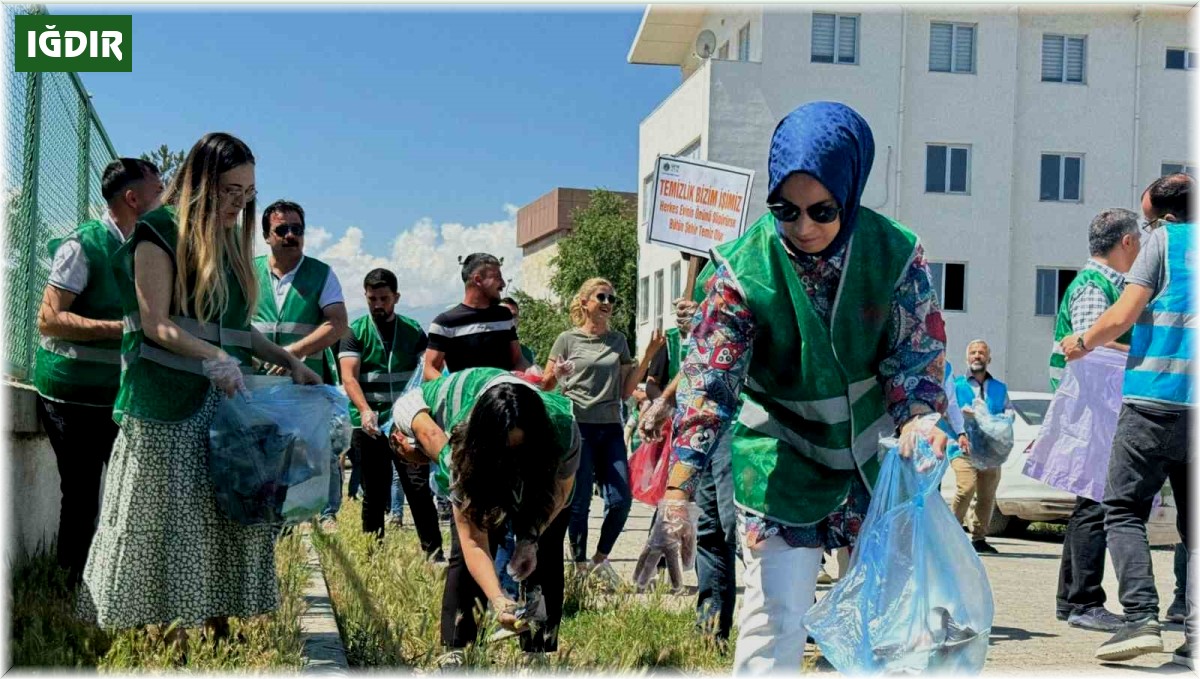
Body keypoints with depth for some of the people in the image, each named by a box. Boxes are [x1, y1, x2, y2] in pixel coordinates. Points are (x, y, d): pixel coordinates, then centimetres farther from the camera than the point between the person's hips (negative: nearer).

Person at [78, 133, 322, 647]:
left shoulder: (230, 242, 17)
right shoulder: (160, 232, -4)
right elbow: (156, 325, -13)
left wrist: (290, 362, 11)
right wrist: (214, 358, -26)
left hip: (226, 398, 7)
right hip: (170, 401, -7)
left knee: (227, 511, 4)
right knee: (170, 514, -4)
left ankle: (217, 623, 10)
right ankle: (169, 632, 2)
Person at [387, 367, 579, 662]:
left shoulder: (562, 429, -40)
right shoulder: (461, 450, -40)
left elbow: (562, 488, -18)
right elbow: (473, 542, -39)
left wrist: (532, 538, -31)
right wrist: (497, 599, -53)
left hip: (540, 475, 0)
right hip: (482, 470, 0)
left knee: (544, 558, -12)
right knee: (463, 550, -14)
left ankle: (540, 653, -5)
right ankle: (456, 649, -6)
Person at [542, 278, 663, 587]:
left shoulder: (618, 340, 14)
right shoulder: (568, 339, 3)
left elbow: (626, 391, 12)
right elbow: (545, 385, 5)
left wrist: (648, 355, 5)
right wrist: (556, 374, -17)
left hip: (611, 428, 4)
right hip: (577, 426, -4)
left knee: (621, 500, -2)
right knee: (579, 501, -2)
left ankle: (600, 559, 20)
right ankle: (580, 567, 13)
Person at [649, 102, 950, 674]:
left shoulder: (896, 254, -15)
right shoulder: (744, 267, -20)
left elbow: (917, 353, -9)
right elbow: (708, 379, -23)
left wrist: (917, 418, -31)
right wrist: (678, 488, -31)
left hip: (876, 457, 3)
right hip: (783, 464, -3)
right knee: (776, 612, -7)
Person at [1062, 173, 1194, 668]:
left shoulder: (1164, 239, 1)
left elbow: (1120, 318, -6)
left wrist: (1081, 343, 11)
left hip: (1156, 397, -5)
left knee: (1124, 509, 0)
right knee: (1194, 520, 10)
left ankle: (1141, 619, -13)